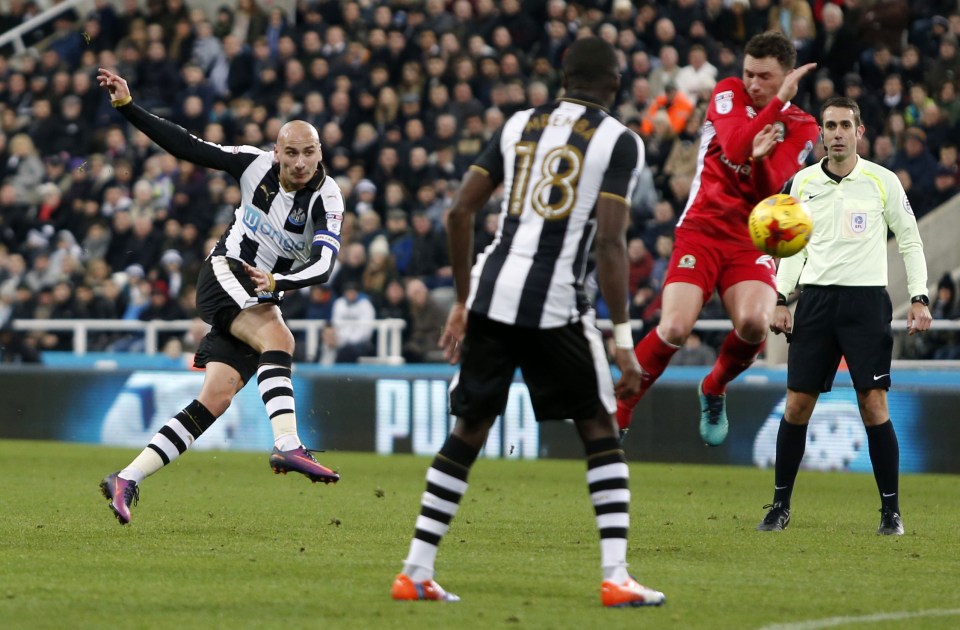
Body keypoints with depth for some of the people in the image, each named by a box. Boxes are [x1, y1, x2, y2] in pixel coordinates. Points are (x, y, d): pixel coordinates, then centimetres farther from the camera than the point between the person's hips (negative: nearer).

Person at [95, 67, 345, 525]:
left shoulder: (326, 199, -10)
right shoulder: (255, 165, -6)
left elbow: (324, 264, -22)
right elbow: (186, 147, -3)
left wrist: (278, 282, -39)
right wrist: (126, 105, -7)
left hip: (263, 299, 2)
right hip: (224, 275, -2)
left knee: (216, 399, -9)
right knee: (278, 338, -32)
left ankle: (127, 481, -5)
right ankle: (287, 445, -48)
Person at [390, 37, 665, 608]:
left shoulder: (519, 125, 15)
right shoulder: (620, 141, 1)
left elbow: (460, 212, 13)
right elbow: (610, 243, -8)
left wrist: (462, 302, 21)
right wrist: (623, 340, -7)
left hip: (491, 291, 4)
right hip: (555, 304, -4)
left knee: (468, 431, 14)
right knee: (601, 431, 8)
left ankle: (417, 571, 12)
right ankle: (616, 577, 0)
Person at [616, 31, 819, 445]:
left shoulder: (801, 128, 3)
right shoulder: (729, 94, 2)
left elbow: (768, 190, -10)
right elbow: (734, 147, -18)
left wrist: (760, 158, -30)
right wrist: (779, 102, -22)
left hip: (751, 240, 1)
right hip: (701, 230, -1)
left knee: (754, 325, -27)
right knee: (674, 329, -22)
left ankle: (714, 391, 6)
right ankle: (617, 415, -4)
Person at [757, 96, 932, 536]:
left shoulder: (883, 182, -1)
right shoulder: (803, 182, 7)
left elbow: (910, 241, 4)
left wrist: (919, 299, -5)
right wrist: (781, 300, 6)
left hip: (866, 300, -3)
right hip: (815, 299, 3)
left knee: (873, 405, -8)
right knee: (797, 404, 1)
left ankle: (891, 511, 1)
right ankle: (780, 506, 13)